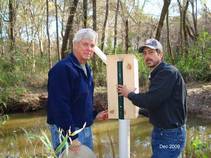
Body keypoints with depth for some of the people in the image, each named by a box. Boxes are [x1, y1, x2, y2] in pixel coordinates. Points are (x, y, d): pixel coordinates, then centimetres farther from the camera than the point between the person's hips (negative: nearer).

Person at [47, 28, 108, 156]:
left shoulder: (87, 69, 11)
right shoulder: (63, 68, -20)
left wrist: (94, 115, 12)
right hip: (67, 131, -9)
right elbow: (60, 105, -26)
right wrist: (70, 137, -25)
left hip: (86, 129, 9)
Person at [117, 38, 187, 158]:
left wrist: (129, 94, -10)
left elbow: (150, 100, -26)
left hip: (170, 135, -10)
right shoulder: (157, 74, 13)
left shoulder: (168, 72, -18)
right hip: (160, 132, 10)